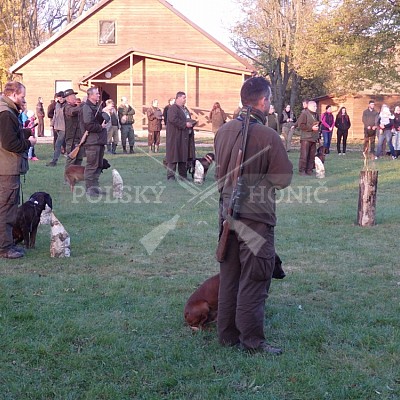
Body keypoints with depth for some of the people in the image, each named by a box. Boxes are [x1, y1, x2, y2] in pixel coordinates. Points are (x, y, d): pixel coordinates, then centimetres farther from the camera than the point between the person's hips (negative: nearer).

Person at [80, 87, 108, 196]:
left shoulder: (97, 106, 18)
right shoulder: (86, 108, -13)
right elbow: (88, 125, -21)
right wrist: (100, 127, -10)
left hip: (99, 140, 10)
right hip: (92, 141, -10)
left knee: (98, 165, 14)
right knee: (92, 165, -6)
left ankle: (95, 186, 22)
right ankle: (89, 188, -1)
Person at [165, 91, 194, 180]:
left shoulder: (184, 109, 19)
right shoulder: (173, 108, -11)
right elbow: (173, 119, -24)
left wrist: (190, 124, 9)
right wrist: (185, 124, -20)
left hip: (183, 137, 9)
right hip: (174, 136, -9)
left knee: (183, 156, 11)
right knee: (173, 156, -5)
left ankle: (183, 175, 17)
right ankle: (170, 175, 0)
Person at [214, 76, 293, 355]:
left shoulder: (224, 131, 3)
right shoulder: (268, 136, -18)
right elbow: (284, 178, -11)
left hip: (228, 213, 7)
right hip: (256, 216, -7)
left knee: (229, 277, 15)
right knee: (254, 280, 3)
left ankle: (228, 334, 25)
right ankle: (252, 340, 9)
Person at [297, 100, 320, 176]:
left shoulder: (316, 115, 17)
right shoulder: (304, 114, -7)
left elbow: (318, 124, 31)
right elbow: (300, 125, -16)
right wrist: (311, 128, -18)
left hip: (314, 138, 7)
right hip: (306, 139, -7)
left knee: (312, 155, 6)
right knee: (304, 155, -8)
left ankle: (309, 170, 12)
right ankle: (302, 170, -3)